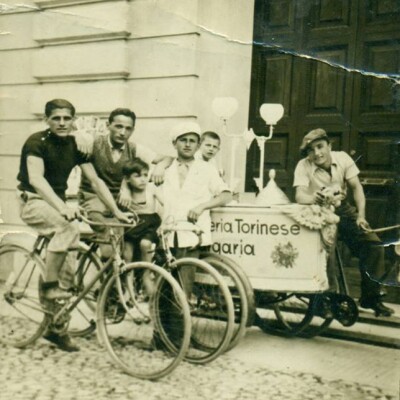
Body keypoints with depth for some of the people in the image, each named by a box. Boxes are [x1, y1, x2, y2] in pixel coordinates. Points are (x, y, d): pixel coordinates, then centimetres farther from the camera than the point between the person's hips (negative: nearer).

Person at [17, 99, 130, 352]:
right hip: (33, 202, -6)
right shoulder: (37, 142, -14)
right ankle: (48, 285, -20)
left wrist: (116, 210, -7)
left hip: (58, 204, 6)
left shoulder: (75, 145, 3)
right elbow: (36, 178, -29)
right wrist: (62, 207, -44)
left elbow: (95, 180, 3)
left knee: (70, 263, -5)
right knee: (69, 227, -35)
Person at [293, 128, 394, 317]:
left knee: (373, 244, -15)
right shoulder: (303, 166, -14)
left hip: (343, 209, 3)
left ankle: (371, 296, 1)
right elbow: (299, 196, -25)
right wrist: (313, 198, -49)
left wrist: (361, 216, -17)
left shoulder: (343, 158, -6)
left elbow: (356, 187, -5)